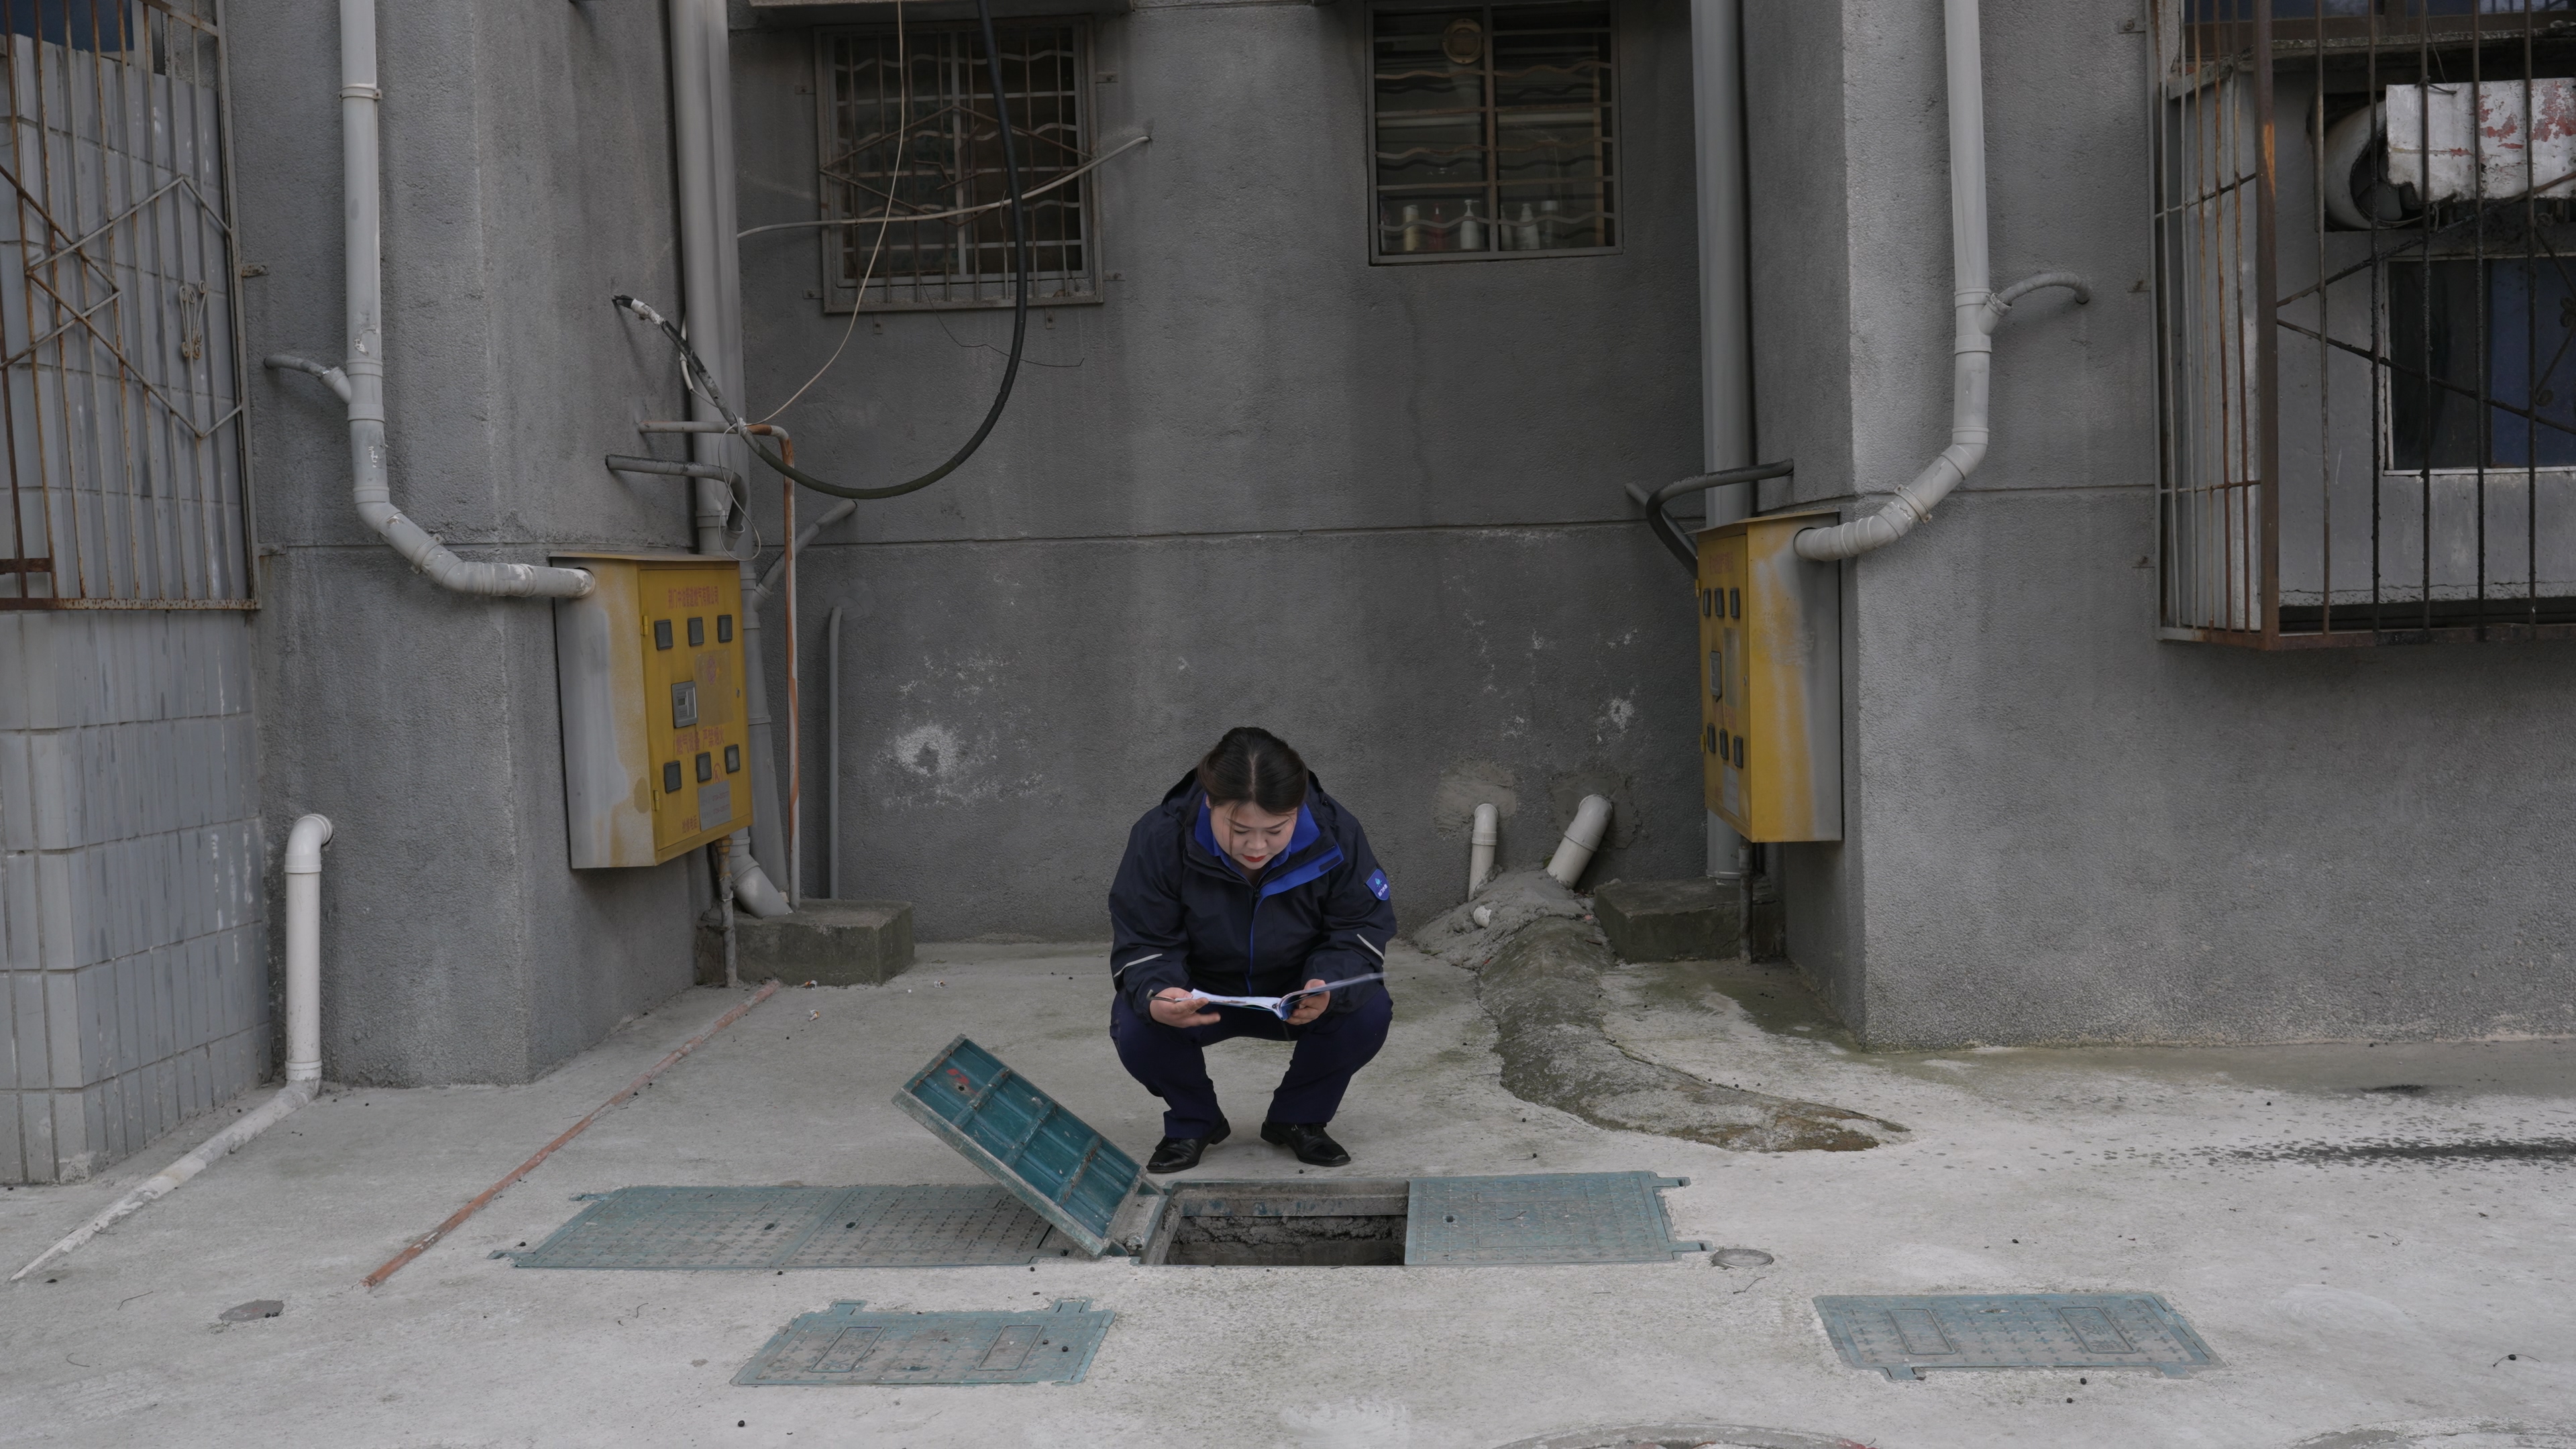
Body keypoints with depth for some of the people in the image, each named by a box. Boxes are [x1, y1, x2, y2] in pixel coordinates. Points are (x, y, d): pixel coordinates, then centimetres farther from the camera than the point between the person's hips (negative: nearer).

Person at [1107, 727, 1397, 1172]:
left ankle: (1299, 1119, 2)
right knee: (1136, 1027, -31)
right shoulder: (1161, 838, -25)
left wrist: (1330, 986, -38)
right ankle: (1192, 1123, 3)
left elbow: (1361, 934, -15)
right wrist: (1155, 996, -44)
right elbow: (1142, 944, -20)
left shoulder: (1334, 834, -22)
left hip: (1296, 993, 1)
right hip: (1199, 996, -1)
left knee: (1369, 1012, -27)